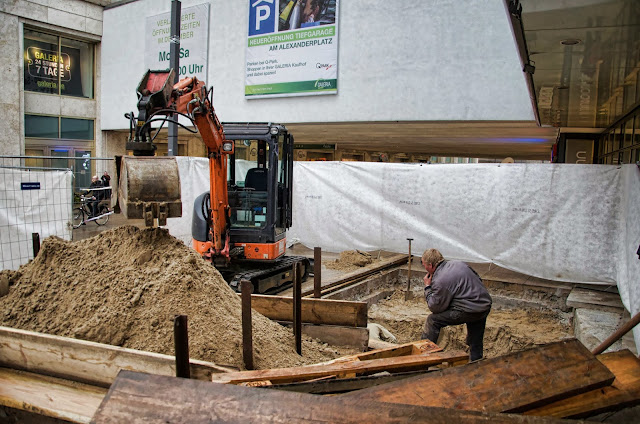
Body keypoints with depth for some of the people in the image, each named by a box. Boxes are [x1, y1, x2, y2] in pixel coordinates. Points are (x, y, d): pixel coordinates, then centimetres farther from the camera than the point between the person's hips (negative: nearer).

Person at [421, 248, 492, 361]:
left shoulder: (440, 281, -16)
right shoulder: (457, 263, 9)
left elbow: (435, 307, -7)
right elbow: (478, 279, 20)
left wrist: (427, 287, 2)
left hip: (470, 311, -9)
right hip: (486, 306, 9)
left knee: (433, 320, 2)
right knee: (476, 344, 22)